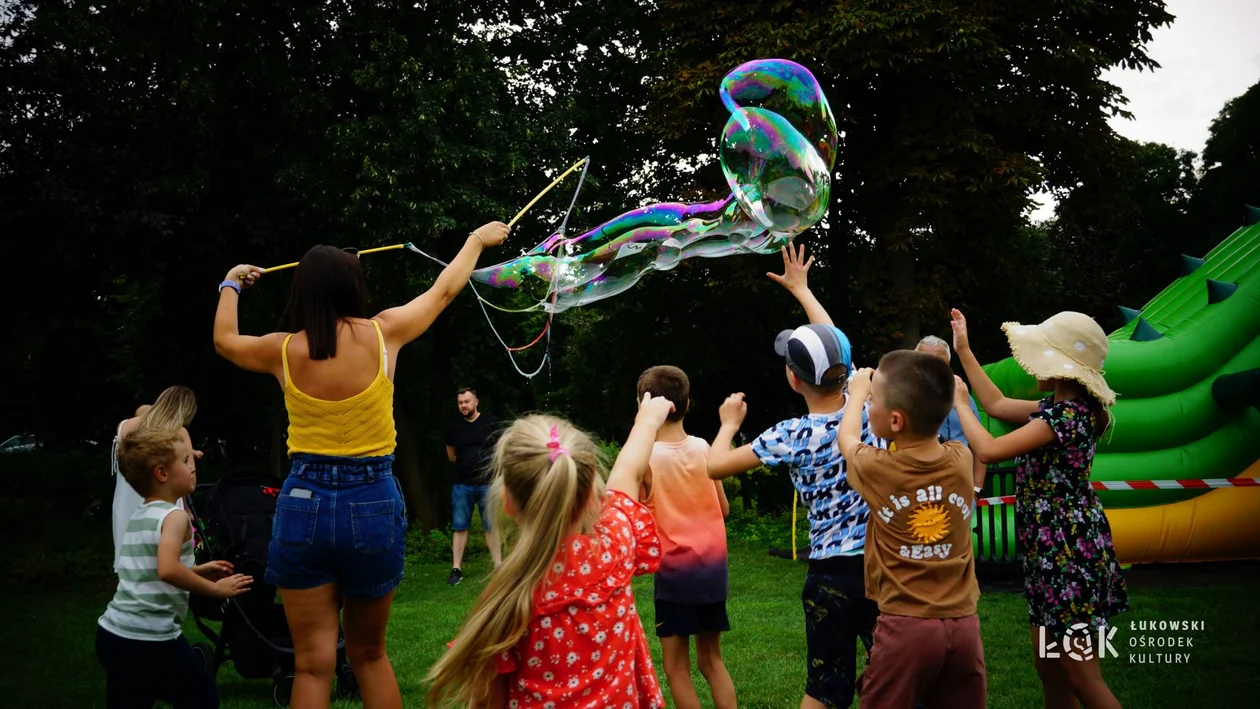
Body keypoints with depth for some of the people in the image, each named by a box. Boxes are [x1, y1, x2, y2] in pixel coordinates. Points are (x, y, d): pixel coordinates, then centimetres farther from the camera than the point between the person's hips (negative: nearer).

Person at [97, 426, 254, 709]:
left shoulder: (138, 516, 13)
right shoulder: (174, 516, -14)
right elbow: (168, 570, -30)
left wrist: (197, 571, 18)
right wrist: (216, 589, -20)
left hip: (112, 632, 8)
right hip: (151, 639, -8)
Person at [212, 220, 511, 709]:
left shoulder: (283, 350, -2)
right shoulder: (383, 334, -4)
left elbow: (224, 340, 21)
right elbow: (443, 291, 13)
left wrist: (230, 286, 39)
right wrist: (477, 240, 30)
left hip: (304, 504, 0)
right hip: (373, 505, 0)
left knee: (313, 663, 5)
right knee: (369, 654, 17)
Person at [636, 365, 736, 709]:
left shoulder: (645, 457, -13)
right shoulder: (704, 448, 0)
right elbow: (724, 509, 7)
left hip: (674, 570, -5)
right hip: (713, 566, 5)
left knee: (676, 668, 8)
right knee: (711, 660, 18)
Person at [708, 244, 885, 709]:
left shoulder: (792, 437, -13)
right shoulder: (867, 406, -2)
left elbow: (715, 467, -2)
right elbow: (834, 345, 17)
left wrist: (730, 422, 18)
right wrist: (800, 288, 30)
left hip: (832, 574, -3)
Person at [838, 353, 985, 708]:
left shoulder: (876, 469, -11)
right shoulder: (962, 460, -3)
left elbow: (847, 437, 13)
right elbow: (928, 432, 22)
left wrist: (858, 392, 31)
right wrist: (883, 383, 33)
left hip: (905, 626, -3)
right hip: (964, 624, 4)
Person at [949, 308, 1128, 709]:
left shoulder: (1067, 415, -21)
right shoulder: (1059, 407, 8)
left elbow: (988, 450, -22)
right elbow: (997, 405, 20)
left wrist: (959, 402, -7)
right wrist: (963, 351, 21)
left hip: (1068, 553, -10)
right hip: (1051, 552, 10)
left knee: (1080, 676, -3)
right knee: (1048, 665, 17)